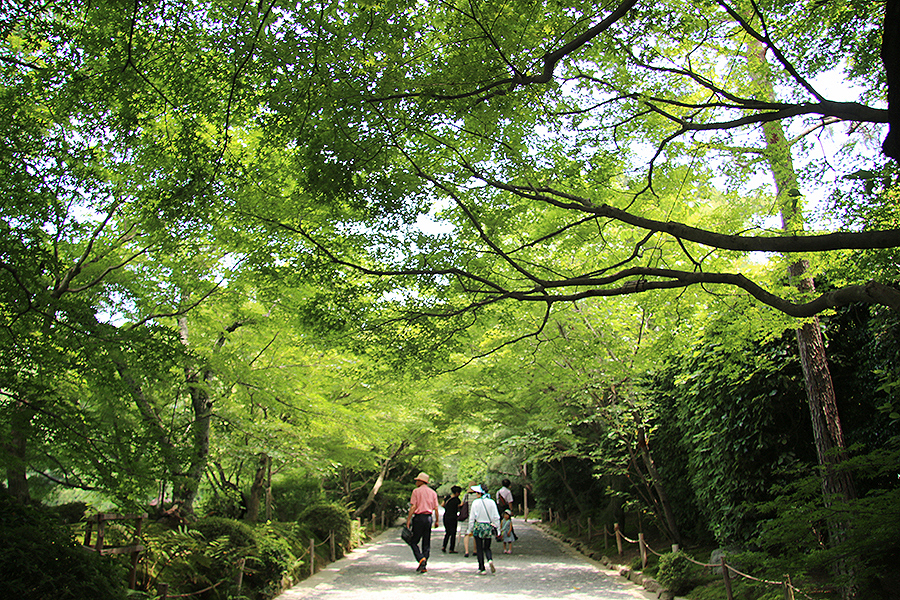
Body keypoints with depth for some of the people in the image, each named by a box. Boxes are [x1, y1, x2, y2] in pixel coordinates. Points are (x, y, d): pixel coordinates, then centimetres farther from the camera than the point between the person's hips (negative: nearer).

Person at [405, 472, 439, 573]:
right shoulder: (433, 492, 11)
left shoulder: (416, 491, -1)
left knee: (413, 542, 3)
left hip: (419, 517, -4)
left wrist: (408, 520, -8)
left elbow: (413, 507, -8)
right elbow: (436, 508, 7)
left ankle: (421, 559, -17)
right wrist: (436, 521, 14)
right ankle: (423, 566, 7)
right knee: (426, 544, 9)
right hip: (429, 518, 4)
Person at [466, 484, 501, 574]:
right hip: (489, 527, 3)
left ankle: (481, 568, 7)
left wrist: (470, 529, 3)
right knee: (487, 547, 14)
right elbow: (496, 517, 2)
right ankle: (490, 559, -15)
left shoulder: (475, 502, -8)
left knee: (479, 549, 7)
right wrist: (497, 528, 10)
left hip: (478, 526, -3)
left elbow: (472, 517, -6)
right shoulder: (491, 502, 1)